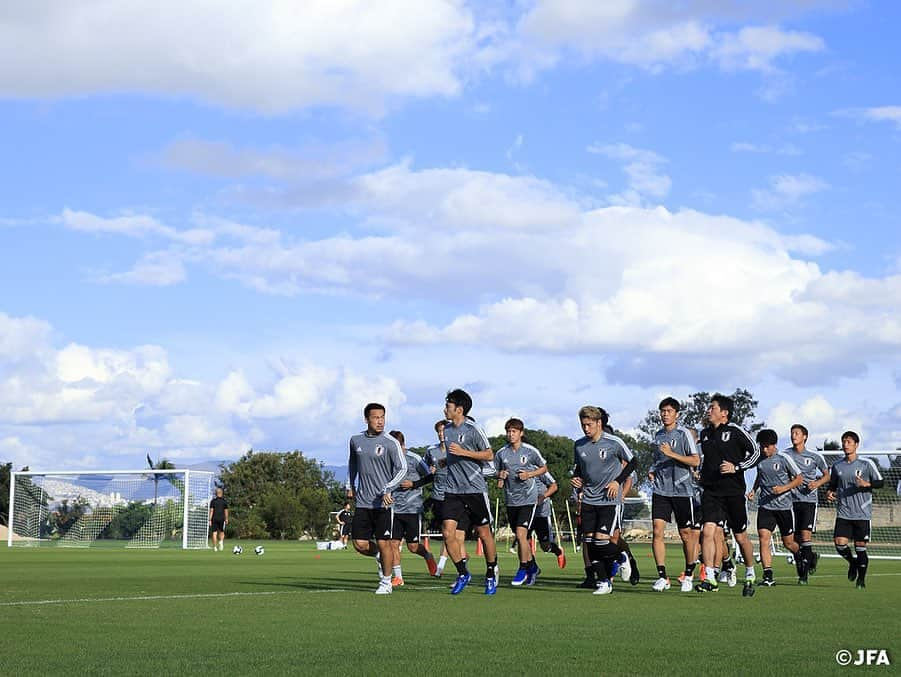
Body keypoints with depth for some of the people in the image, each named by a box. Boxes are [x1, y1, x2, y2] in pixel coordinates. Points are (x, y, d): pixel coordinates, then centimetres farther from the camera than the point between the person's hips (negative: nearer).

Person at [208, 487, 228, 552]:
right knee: (221, 532, 16)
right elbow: (226, 511, 2)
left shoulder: (213, 501, -2)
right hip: (222, 519, 1)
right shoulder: (224, 501, 0)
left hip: (214, 519, -1)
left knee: (214, 533, 4)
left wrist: (210, 520, -3)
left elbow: (211, 511, -5)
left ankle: (214, 547, 2)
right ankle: (221, 541, -12)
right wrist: (226, 519, 12)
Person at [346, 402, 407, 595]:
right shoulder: (356, 440, 8)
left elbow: (402, 468, -10)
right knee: (360, 545, -1)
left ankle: (386, 582, 13)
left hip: (383, 502, -4)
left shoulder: (390, 443, -7)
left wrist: (388, 490, -20)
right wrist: (350, 486, 22)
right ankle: (378, 556, 31)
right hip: (362, 502, 4)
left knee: (384, 543, -3)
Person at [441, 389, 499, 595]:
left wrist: (463, 452, -16)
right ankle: (463, 573, 6)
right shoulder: (447, 429, 11)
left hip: (475, 488, -5)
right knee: (448, 532, -8)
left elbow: (489, 455, -8)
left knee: (484, 533, 4)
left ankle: (491, 574, 21)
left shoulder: (473, 429, -9)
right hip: (453, 490, 5)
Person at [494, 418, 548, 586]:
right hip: (510, 500, 4)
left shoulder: (531, 451, -5)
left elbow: (544, 467, 8)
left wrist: (529, 474, -9)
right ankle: (533, 566, 30)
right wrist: (500, 476, -6)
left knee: (521, 534, -15)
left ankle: (523, 569, 0)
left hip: (528, 498, -4)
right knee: (519, 537, 11)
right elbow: (495, 472, 17)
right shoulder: (501, 453, 4)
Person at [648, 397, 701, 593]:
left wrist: (672, 454, -19)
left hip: (682, 489, -4)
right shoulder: (658, 435, 14)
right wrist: (652, 471, 8)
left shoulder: (684, 434, -3)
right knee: (657, 531, -9)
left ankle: (689, 575, 19)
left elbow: (695, 461, -10)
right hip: (660, 490, 4)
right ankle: (662, 576, -6)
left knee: (686, 534, 3)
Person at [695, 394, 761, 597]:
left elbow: (756, 453, -5)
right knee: (708, 531, -15)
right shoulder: (705, 434, 11)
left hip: (733, 492, -4)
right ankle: (710, 578, -17)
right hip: (711, 492, 4)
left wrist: (736, 467, -15)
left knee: (740, 537, 6)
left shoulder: (735, 431, -6)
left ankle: (750, 576, 27)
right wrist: (701, 473, 15)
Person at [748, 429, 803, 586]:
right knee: (764, 537, -15)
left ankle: (803, 561, 39)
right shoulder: (759, 461, 6)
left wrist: (783, 488, -14)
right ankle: (768, 576, -16)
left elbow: (799, 478, 0)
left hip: (784, 505, -3)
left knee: (788, 543, 7)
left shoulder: (784, 459, -5)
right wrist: (753, 490, 11)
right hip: (765, 506, 3)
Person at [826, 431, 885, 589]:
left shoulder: (866, 464, -2)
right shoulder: (837, 466, 9)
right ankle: (852, 562, 22)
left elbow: (881, 483, 1)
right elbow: (833, 485, 21)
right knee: (840, 544, -10)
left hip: (862, 513, -3)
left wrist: (866, 484, -17)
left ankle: (861, 579, 17)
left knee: (860, 547, -1)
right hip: (843, 513, 3)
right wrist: (830, 492, -1)